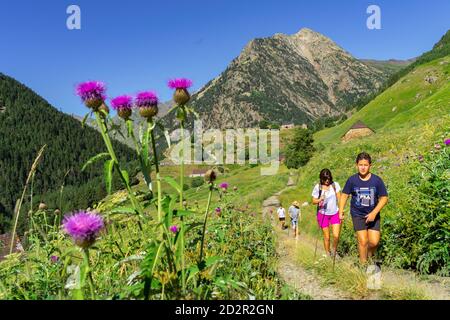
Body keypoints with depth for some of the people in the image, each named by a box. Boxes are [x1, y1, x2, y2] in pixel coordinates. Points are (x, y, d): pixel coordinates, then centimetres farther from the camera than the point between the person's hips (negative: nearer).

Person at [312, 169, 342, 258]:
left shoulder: (335, 185, -4)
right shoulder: (317, 187, -7)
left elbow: (339, 199, 2)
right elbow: (313, 201, -3)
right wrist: (320, 200, -24)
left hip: (335, 213, 1)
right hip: (323, 214, -1)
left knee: (336, 236, -7)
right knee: (326, 237, 5)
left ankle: (334, 250, 20)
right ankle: (328, 254, 24)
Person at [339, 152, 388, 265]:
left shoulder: (377, 180, -10)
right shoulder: (352, 180, -9)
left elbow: (384, 198, -5)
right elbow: (344, 195, 2)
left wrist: (374, 213, -14)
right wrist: (341, 211, -5)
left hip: (373, 215, 1)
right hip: (358, 215, -1)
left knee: (374, 242, -5)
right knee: (362, 241, -5)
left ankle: (370, 255, 28)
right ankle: (363, 264, 15)